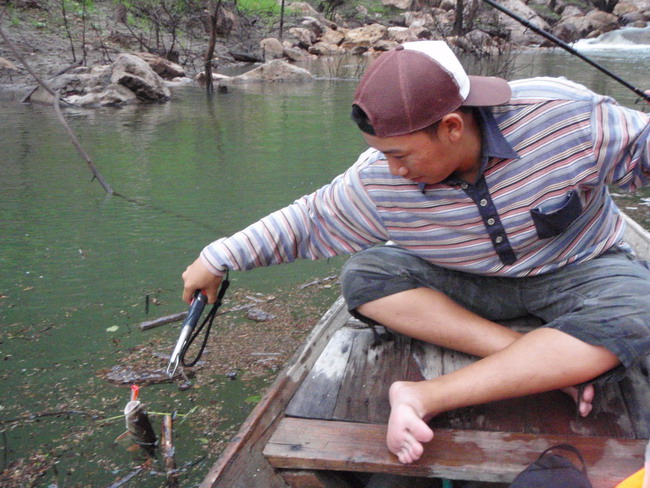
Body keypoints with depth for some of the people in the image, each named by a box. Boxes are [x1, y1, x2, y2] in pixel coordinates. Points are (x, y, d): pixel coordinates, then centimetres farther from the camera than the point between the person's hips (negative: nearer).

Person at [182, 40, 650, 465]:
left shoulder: (561, 112, -27)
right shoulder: (379, 182, -20)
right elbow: (307, 219, -9)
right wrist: (217, 259, -8)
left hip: (582, 269, -1)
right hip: (473, 284, 2)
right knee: (364, 274, -20)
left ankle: (425, 397, -35)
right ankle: (546, 365, -24)